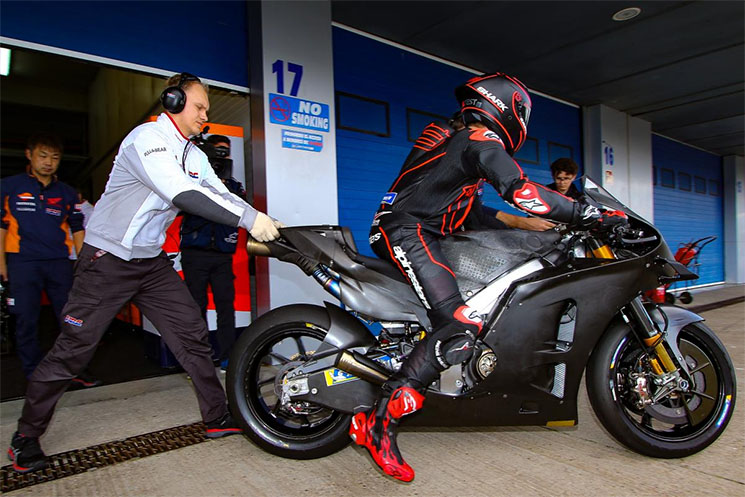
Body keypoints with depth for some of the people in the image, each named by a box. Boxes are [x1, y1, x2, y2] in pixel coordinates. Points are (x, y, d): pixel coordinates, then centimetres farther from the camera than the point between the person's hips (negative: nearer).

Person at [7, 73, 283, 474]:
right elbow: (182, 194, -32)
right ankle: (26, 437, 22)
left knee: (192, 334, 3)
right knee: (73, 349, 1)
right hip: (107, 260, -7)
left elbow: (220, 194, 2)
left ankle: (218, 418, 12)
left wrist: (264, 222, -15)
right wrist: (249, 218, -36)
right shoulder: (147, 138, -18)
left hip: (152, 261, 8)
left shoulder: (193, 154, 9)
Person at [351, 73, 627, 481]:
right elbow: (519, 190, -22)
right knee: (460, 327, -20)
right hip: (410, 233, -11)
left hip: (399, 231, 11)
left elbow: (472, 210, 29)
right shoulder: (483, 140, -7)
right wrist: (587, 214, -17)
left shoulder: (458, 137, 24)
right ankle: (379, 421, -19)